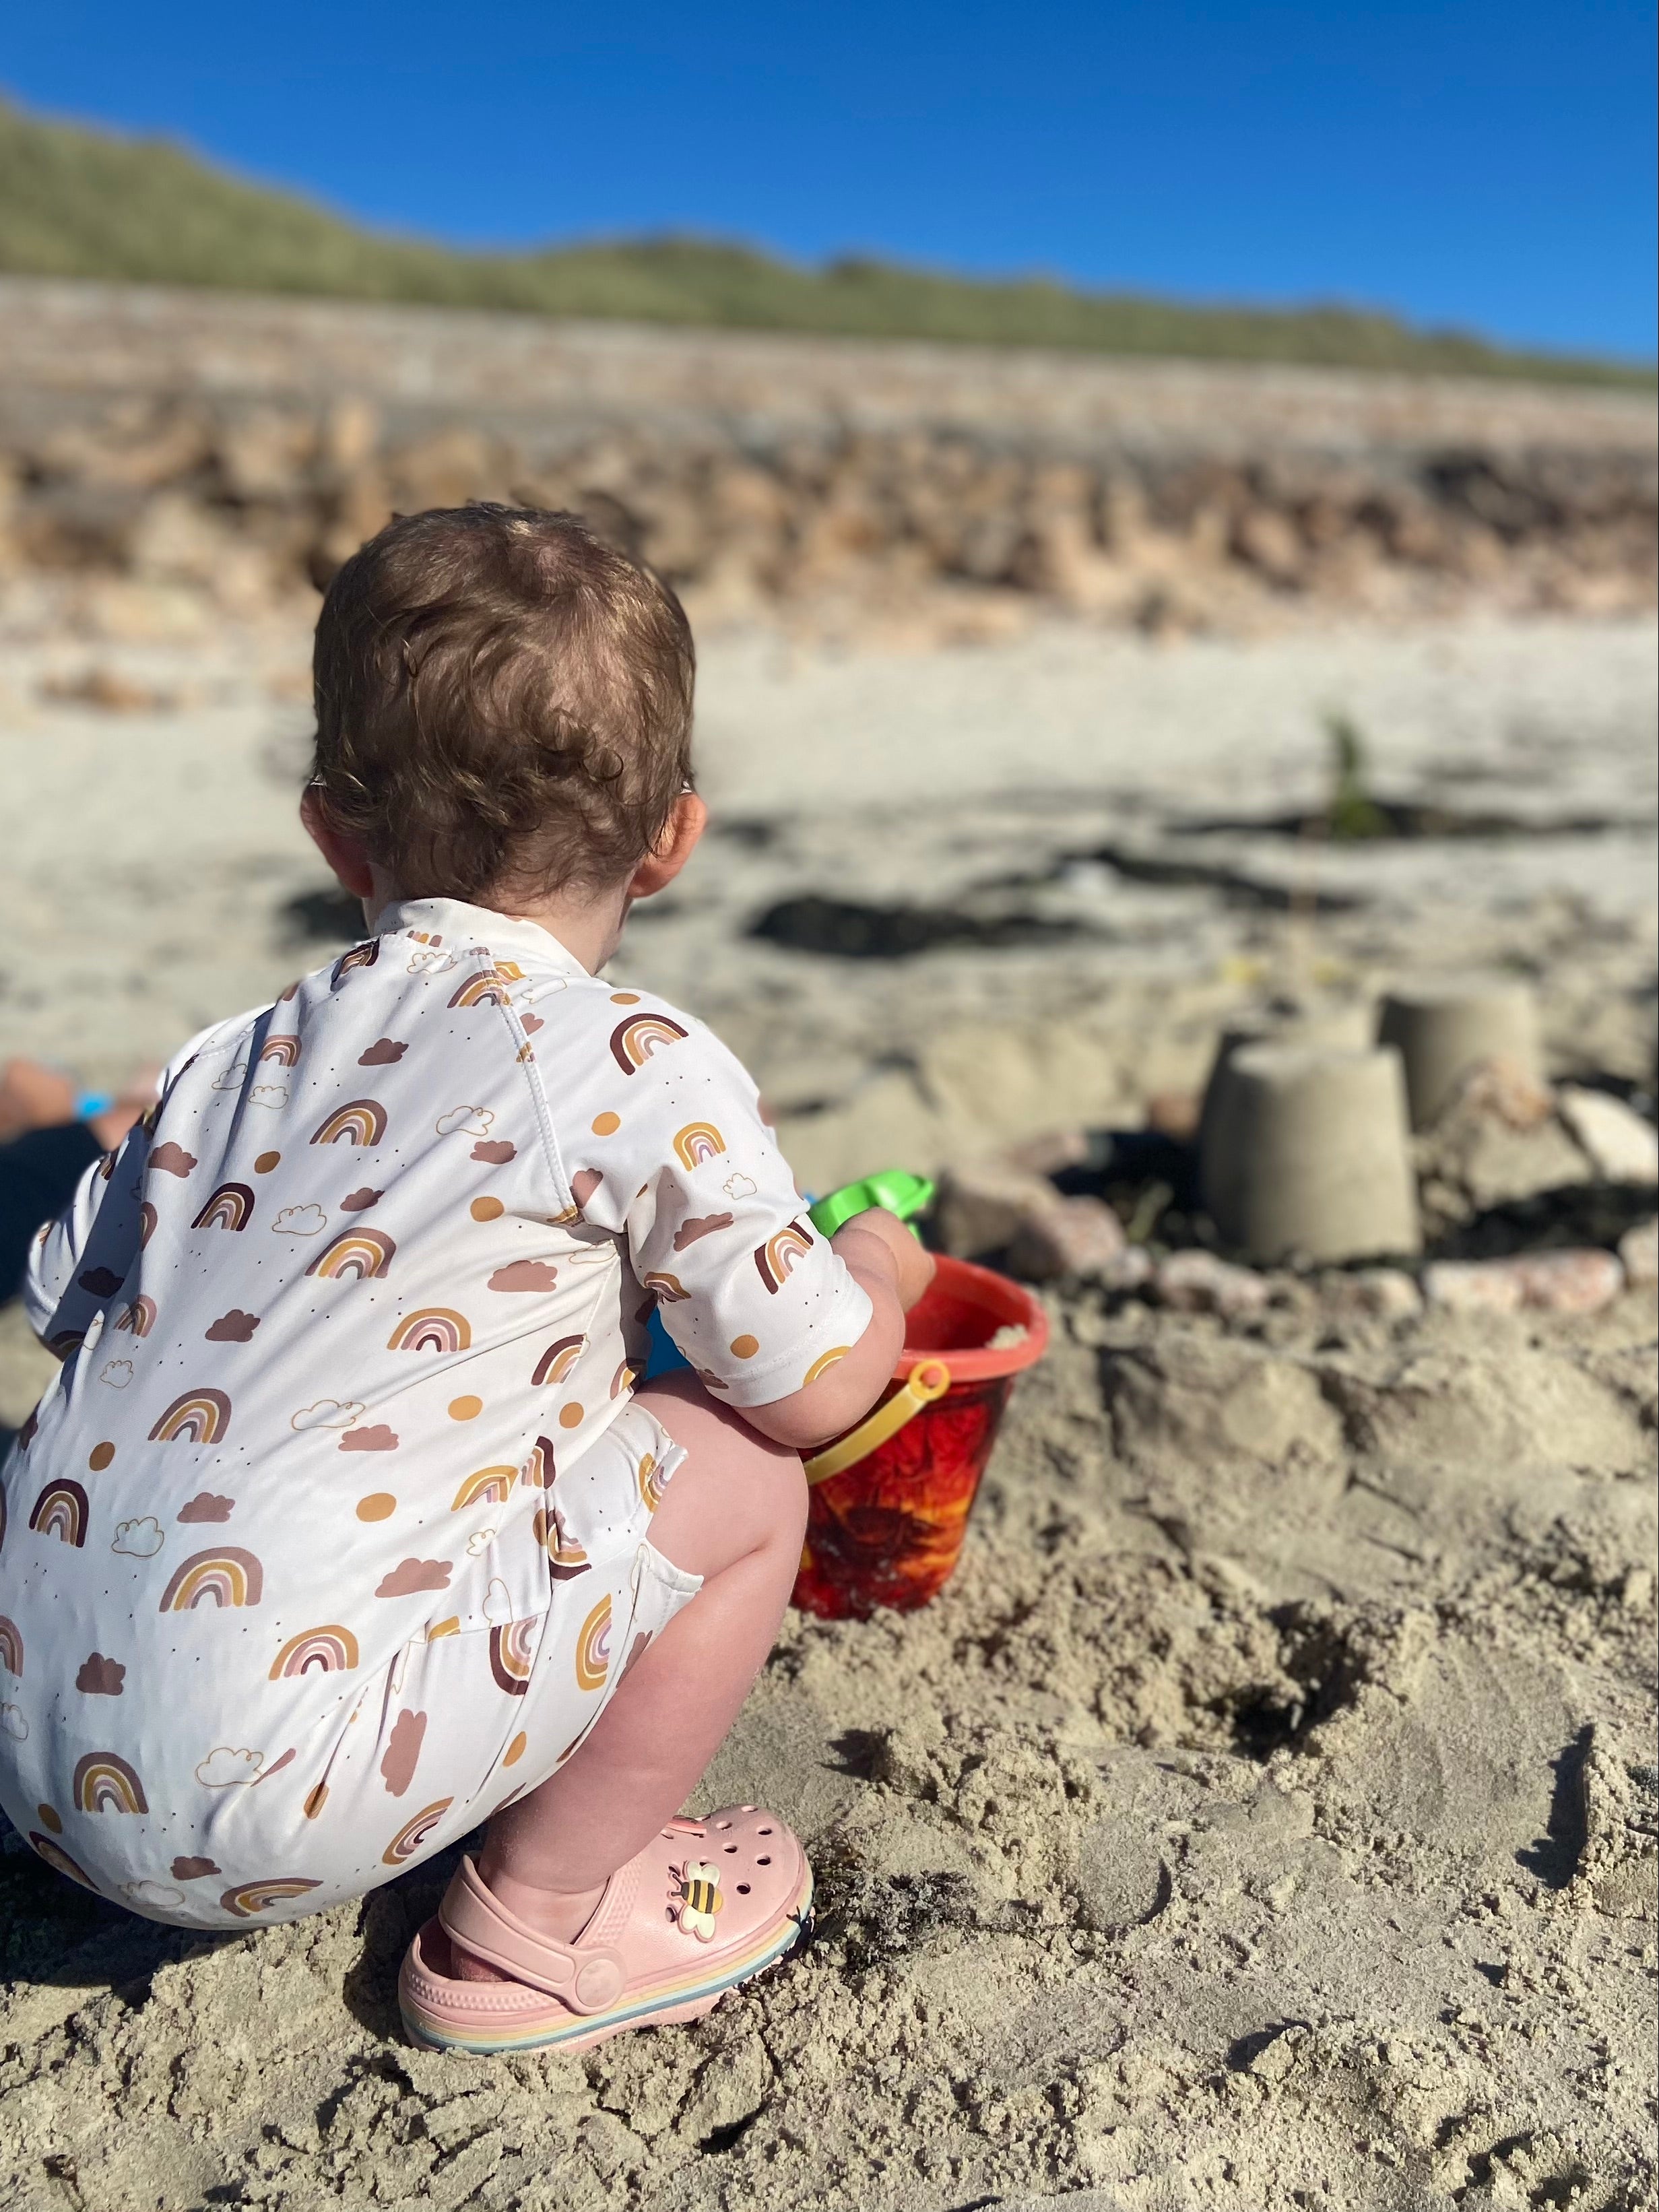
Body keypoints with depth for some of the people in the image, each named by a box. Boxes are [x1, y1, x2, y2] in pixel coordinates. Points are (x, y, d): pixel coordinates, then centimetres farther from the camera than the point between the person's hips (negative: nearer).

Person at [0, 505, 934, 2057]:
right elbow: (819, 1387, -6)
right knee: (743, 1476, 1)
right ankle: (538, 1926, 13)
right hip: (266, 1790, -7)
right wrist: (880, 1268, 17)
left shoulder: (232, 1058, 9)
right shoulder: (638, 1069, -9)